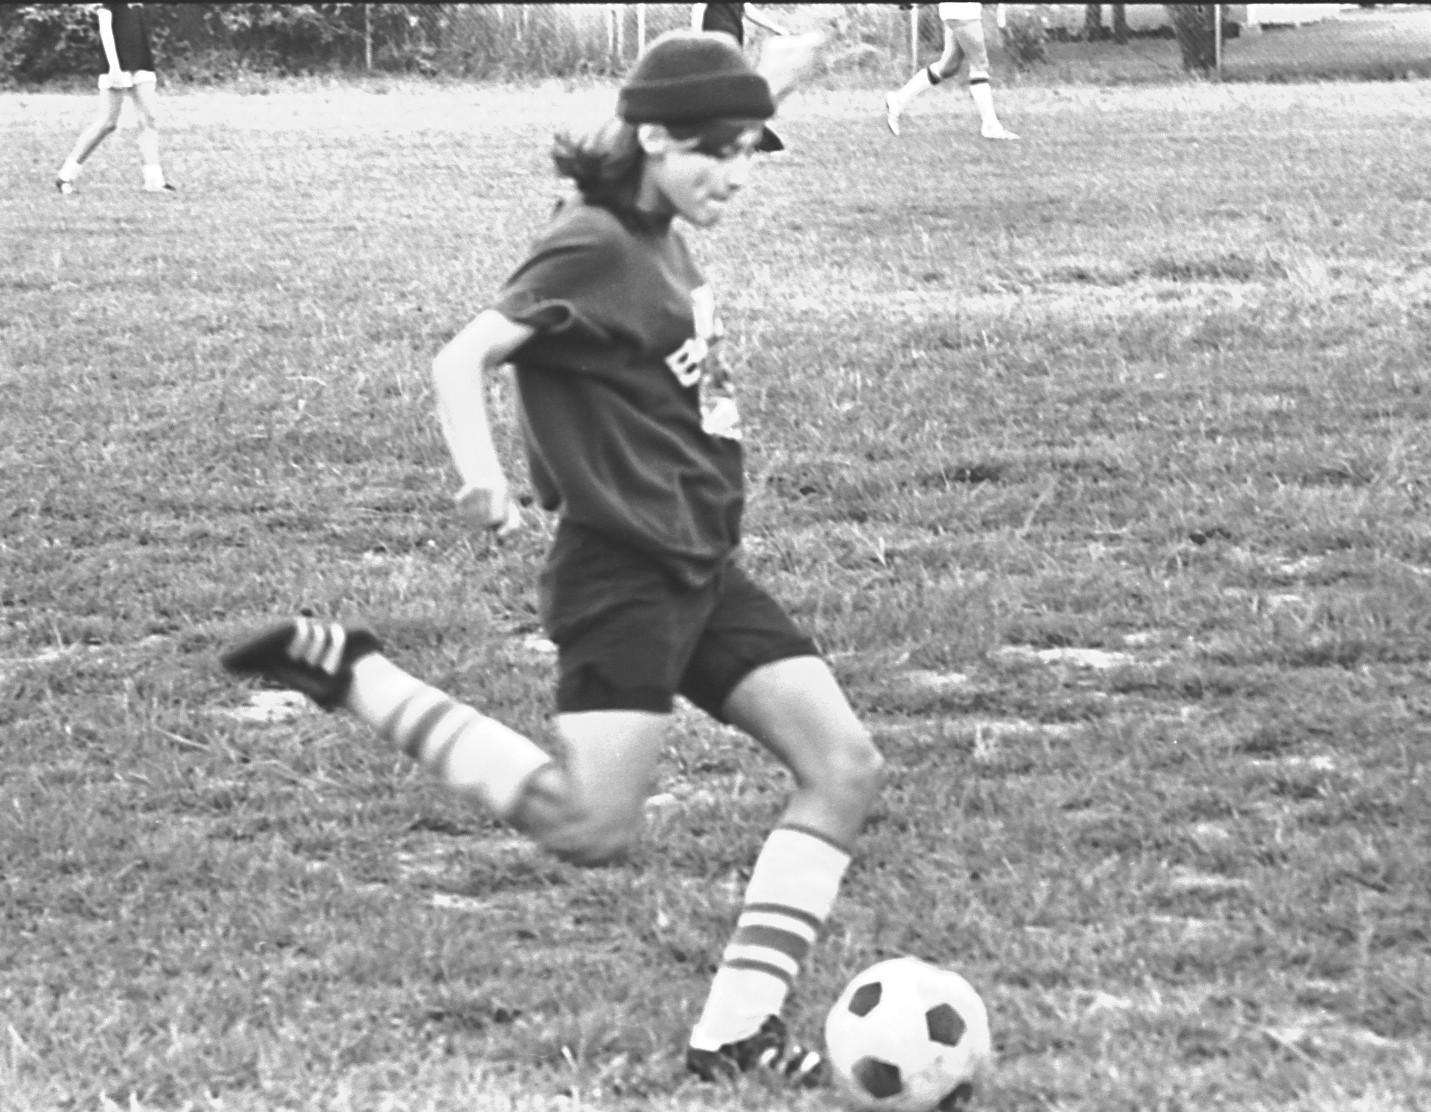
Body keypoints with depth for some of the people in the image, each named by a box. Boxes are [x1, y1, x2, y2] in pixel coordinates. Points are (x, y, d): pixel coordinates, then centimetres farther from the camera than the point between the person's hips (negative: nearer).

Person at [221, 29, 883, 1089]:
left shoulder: (664, 243, 13)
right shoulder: (595, 248, -13)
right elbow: (465, 357, -21)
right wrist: (481, 473, -32)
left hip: (704, 569, 9)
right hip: (623, 573, -9)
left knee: (847, 766, -1)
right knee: (596, 830, -14)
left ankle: (738, 1029, 0)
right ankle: (344, 668, -4)